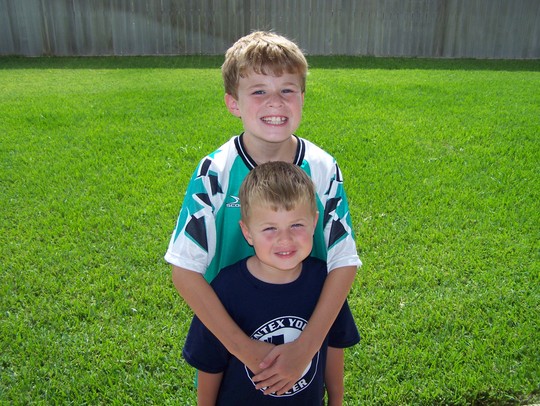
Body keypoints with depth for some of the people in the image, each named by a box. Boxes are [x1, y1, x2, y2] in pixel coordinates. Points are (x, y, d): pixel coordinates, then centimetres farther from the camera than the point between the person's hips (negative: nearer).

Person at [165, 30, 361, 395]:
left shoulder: (323, 170, -15)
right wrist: (243, 347, -22)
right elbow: (185, 270, -19)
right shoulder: (214, 173, -20)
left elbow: (344, 262, -14)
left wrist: (306, 347, -21)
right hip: (228, 334, -1)